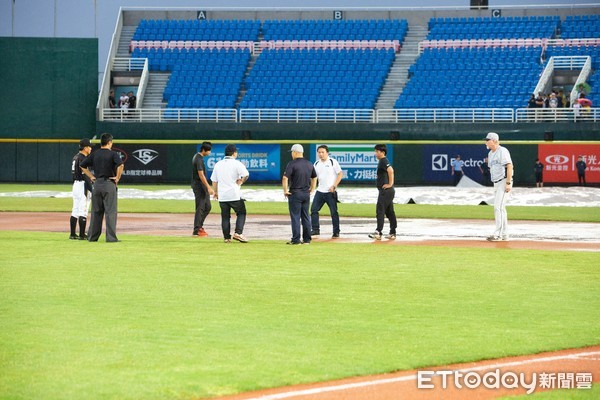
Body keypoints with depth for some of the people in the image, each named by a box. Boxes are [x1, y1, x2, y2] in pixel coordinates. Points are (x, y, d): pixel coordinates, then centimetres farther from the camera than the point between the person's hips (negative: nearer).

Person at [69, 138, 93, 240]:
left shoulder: (75, 157, 14)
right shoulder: (83, 159, -16)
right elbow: (85, 175, -21)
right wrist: (91, 189, -19)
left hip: (75, 185, 10)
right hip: (83, 185, -10)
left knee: (75, 211, 11)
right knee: (83, 211, -7)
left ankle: (73, 234, 13)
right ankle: (82, 235, -7)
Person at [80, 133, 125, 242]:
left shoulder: (94, 154, 9)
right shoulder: (113, 154, -6)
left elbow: (82, 165, 11)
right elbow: (120, 165, -23)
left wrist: (91, 177, 12)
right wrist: (117, 178, -12)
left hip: (97, 184, 5)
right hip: (109, 184, -5)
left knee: (96, 211, 11)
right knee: (110, 211, -3)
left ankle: (92, 236, 11)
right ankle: (111, 237, -7)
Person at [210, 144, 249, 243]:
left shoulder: (218, 164, 9)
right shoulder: (236, 164, -7)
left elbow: (214, 180, 13)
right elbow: (246, 175, -20)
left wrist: (215, 192, 23)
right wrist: (240, 182, -2)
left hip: (222, 195, 4)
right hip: (234, 194, -4)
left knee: (225, 216, 11)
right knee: (241, 213, 8)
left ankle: (226, 237, 9)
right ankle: (238, 233, -8)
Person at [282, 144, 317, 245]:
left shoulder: (292, 164, -12)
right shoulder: (309, 164, 9)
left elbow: (285, 178, -20)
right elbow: (314, 177, 20)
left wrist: (285, 190, -11)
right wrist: (312, 189, 24)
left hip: (295, 193, -6)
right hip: (306, 193, 6)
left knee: (295, 217, -3)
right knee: (306, 217, 11)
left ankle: (296, 239, -4)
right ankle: (307, 239, 12)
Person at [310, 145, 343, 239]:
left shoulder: (333, 162, -5)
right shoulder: (316, 164, 11)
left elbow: (340, 174, -7)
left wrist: (334, 186, -15)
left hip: (331, 192, -6)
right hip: (320, 191, 6)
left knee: (334, 212, -3)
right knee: (313, 210, 1)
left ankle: (336, 232, 4)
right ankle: (315, 230, 9)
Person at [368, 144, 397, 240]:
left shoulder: (384, 161, -13)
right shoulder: (382, 161, 19)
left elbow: (390, 170, -31)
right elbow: (389, 171, 31)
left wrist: (390, 184, -26)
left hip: (385, 191, -11)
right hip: (388, 191, 11)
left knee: (380, 210, -11)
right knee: (390, 212, 11)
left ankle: (378, 232, -15)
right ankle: (392, 233, 14)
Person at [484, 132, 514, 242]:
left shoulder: (502, 151, -12)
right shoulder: (490, 154, 17)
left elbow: (509, 166, -19)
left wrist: (508, 183, -24)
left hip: (504, 182, -10)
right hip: (496, 183, 10)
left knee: (498, 207, -15)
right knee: (500, 208, 11)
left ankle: (498, 234, -16)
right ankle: (504, 234, 17)